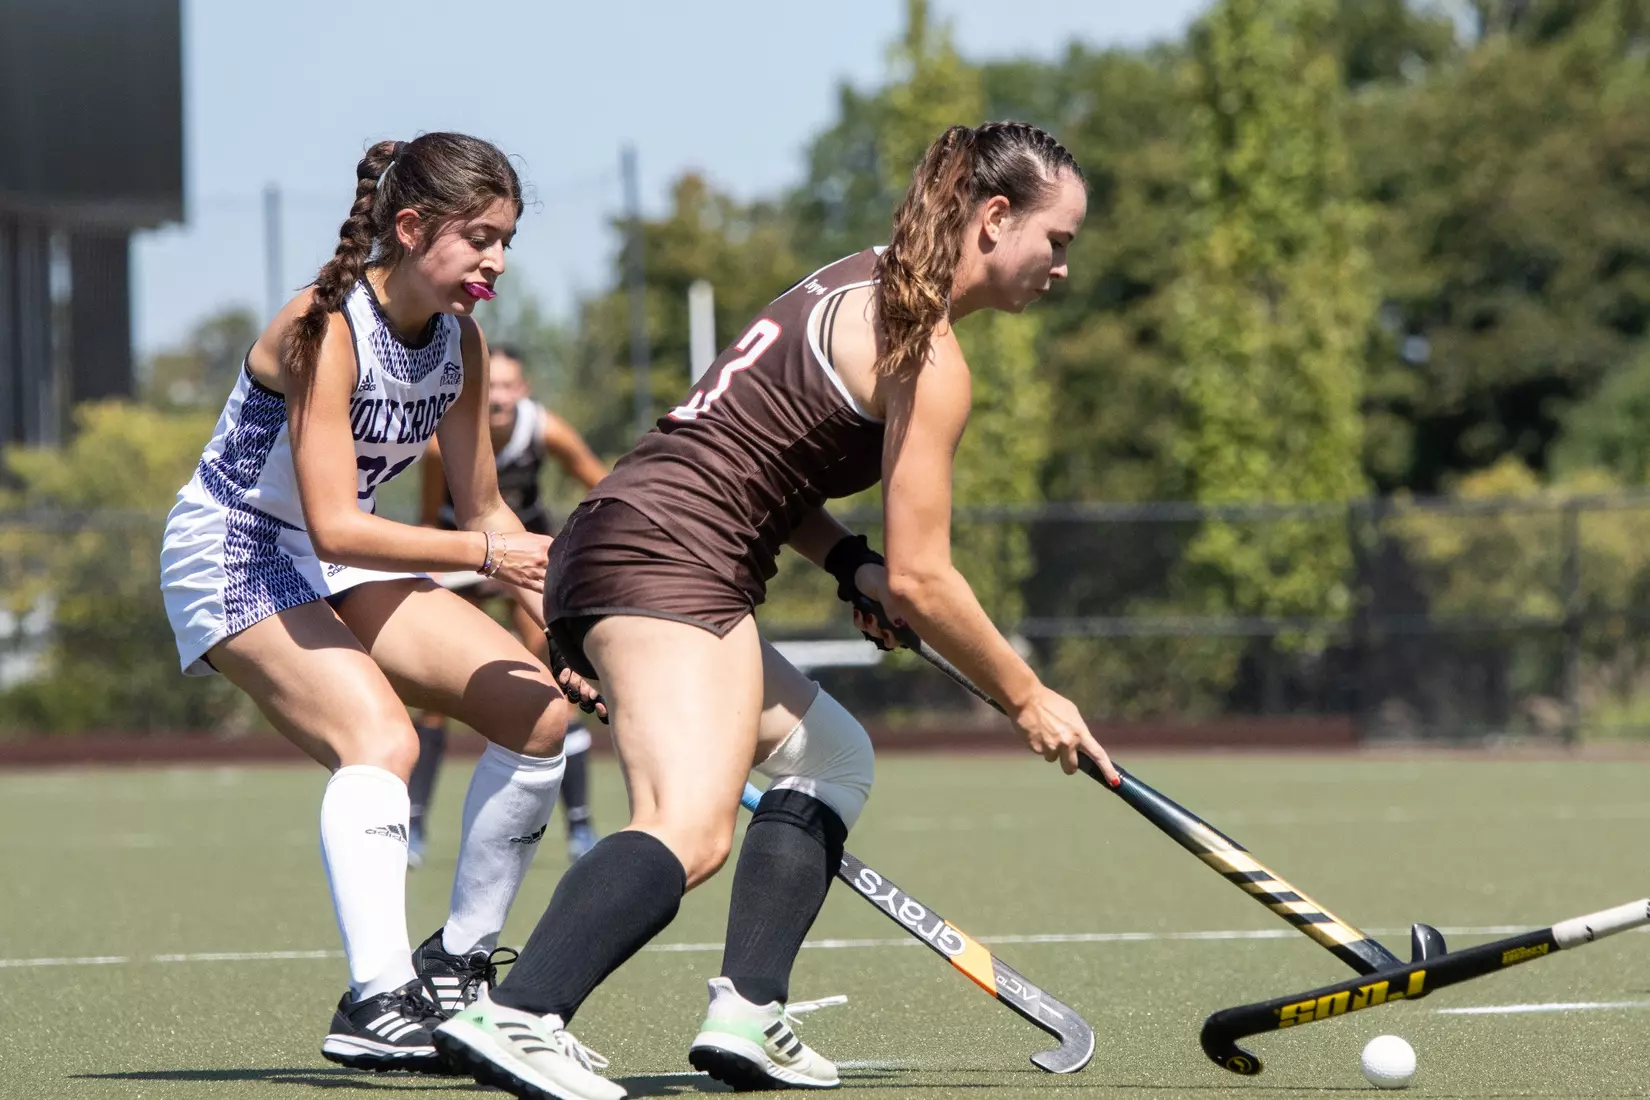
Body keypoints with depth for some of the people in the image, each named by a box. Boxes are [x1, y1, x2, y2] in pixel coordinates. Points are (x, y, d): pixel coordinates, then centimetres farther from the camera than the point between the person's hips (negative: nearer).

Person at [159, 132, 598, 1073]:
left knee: (539, 705, -1)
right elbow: (334, 526, -33)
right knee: (380, 737, -30)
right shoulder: (325, 331, -26)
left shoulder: (461, 341, -3)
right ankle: (376, 1004, -37)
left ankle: (457, 965, 10)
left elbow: (483, 509, 8)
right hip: (233, 560, -8)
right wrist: (487, 555, -38)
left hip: (338, 567, 8)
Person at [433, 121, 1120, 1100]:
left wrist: (849, 562, 12)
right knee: (692, 831, -26)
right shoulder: (928, 357, -8)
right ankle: (515, 1017, -45)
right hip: (670, 556, -11)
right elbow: (923, 582, -8)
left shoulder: (867, 283, 21)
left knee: (831, 755, 22)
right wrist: (1027, 699, 5)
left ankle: (748, 1013, 6)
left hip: (617, 538, 11)